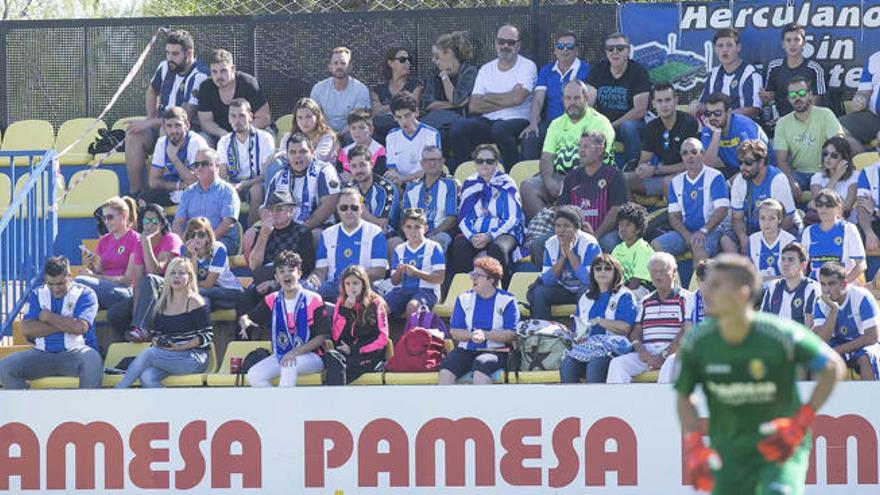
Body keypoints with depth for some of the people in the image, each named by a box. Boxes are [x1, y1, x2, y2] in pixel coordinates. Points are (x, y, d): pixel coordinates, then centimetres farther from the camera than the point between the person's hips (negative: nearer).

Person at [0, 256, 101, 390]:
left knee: (92, 359, -38)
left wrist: (49, 317, -4)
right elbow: (26, 329, -4)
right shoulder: (37, 295, 12)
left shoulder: (84, 294, 1)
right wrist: (66, 324, -8)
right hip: (42, 355, 3)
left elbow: (80, 327, -16)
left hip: (75, 352, -3)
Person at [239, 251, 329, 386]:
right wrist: (245, 322, -20)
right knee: (254, 375, -18)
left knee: (288, 366, -37)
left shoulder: (313, 300, -9)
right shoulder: (272, 301, 4)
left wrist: (295, 352, -21)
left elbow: (322, 336, -9)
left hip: (310, 357, -5)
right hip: (281, 356, 5)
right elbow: (244, 318, 8)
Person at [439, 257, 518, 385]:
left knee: (481, 365, -37)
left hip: (495, 351, -4)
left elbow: (512, 334, -8)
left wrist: (485, 335, -19)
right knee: (446, 368, -25)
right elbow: (454, 331, 7)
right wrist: (472, 335, -13)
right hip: (466, 349, 4)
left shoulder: (507, 300, 0)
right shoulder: (464, 298, 13)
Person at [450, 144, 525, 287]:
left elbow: (513, 218, -4)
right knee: (459, 246, -31)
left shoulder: (506, 185, 2)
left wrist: (489, 236, -17)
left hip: (503, 232, -3)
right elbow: (463, 217, 11)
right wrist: (471, 237, -11)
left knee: (497, 248, -38)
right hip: (475, 233, 3)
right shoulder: (470, 184, 13)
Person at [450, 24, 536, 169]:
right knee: (458, 126, -24)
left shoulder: (527, 67, 3)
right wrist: (506, 101, -6)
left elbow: (518, 98, -14)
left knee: (500, 128, -39)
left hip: (517, 120, -4)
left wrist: (488, 97, 0)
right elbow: (473, 106, 3)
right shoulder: (486, 69, 15)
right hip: (487, 122, 4)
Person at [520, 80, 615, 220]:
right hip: (557, 176, 5)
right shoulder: (557, 124, 19)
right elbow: (546, 157, 12)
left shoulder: (599, 122, 1)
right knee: (528, 187, -22)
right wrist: (549, 181, -11)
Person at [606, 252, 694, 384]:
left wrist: (663, 355, -16)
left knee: (670, 363, -40)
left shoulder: (685, 298, 5)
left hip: (672, 353, -5)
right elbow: (635, 332, 17)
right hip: (646, 354, 5)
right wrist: (640, 349, -7)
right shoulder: (645, 302, 23)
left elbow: (686, 333, -6)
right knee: (617, 363, -20)